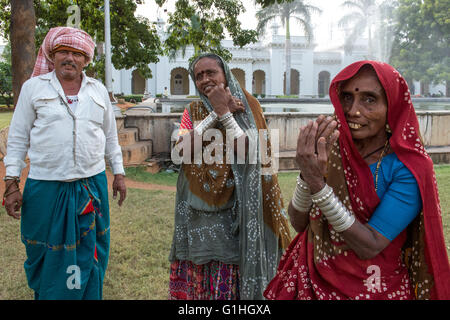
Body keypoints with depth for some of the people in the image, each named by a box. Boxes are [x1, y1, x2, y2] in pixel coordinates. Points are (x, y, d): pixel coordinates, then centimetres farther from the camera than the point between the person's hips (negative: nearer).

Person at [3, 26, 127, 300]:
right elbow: (18, 138, 3)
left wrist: (119, 173, 12)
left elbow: (111, 136, 16)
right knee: (47, 259, 9)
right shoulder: (34, 87, 3)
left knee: (89, 255, 12)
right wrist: (12, 182, -2)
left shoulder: (98, 90, 10)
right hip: (46, 187, -2)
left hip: (92, 183, 2)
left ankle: (88, 295, 30)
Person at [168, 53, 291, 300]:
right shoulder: (194, 110, 7)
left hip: (233, 212, -3)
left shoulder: (247, 106, -2)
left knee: (229, 284, 2)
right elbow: (182, 148, -10)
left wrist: (224, 112, -18)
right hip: (197, 212, 3)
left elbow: (248, 152, -15)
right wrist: (216, 113, -14)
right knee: (196, 279, 10)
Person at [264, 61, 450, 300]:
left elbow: (369, 247, -24)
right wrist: (307, 174, -28)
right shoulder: (330, 149, -8)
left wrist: (317, 184, -33)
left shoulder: (410, 168, -18)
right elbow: (298, 224, -10)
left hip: (374, 289, -3)